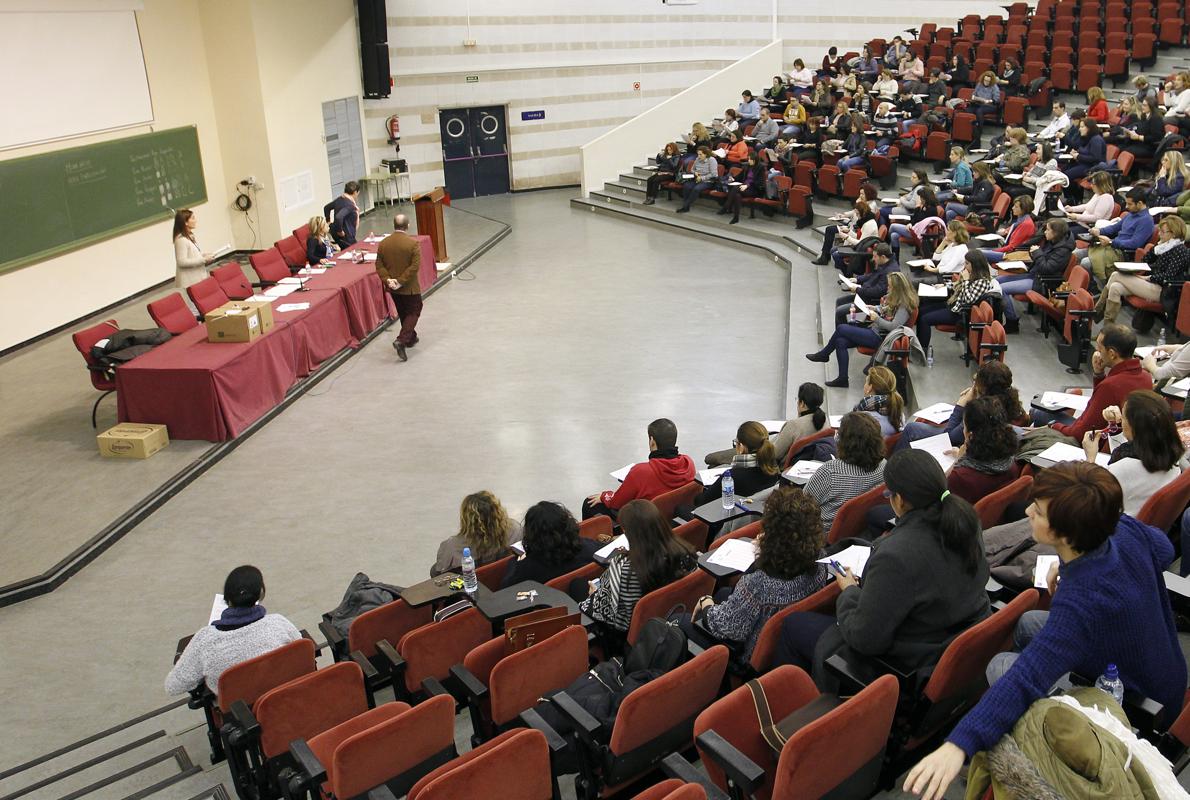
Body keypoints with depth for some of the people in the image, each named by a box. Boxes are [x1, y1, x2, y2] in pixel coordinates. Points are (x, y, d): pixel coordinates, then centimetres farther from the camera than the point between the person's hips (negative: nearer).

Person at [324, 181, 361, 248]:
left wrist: (329, 221, 24)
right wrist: (340, 231, -22)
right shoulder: (350, 205, -22)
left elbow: (326, 208, 22)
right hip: (346, 237, -9)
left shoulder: (339, 199, 6)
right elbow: (338, 217, -36)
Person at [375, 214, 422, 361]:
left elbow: (379, 265, -4)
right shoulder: (413, 243, -17)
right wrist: (401, 281, -18)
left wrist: (387, 279, -10)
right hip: (409, 288, -5)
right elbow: (415, 266, -21)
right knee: (414, 312, 7)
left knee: (403, 313, 22)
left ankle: (411, 337, 36)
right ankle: (401, 340, -11)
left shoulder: (383, 243, -3)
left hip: (392, 288, 5)